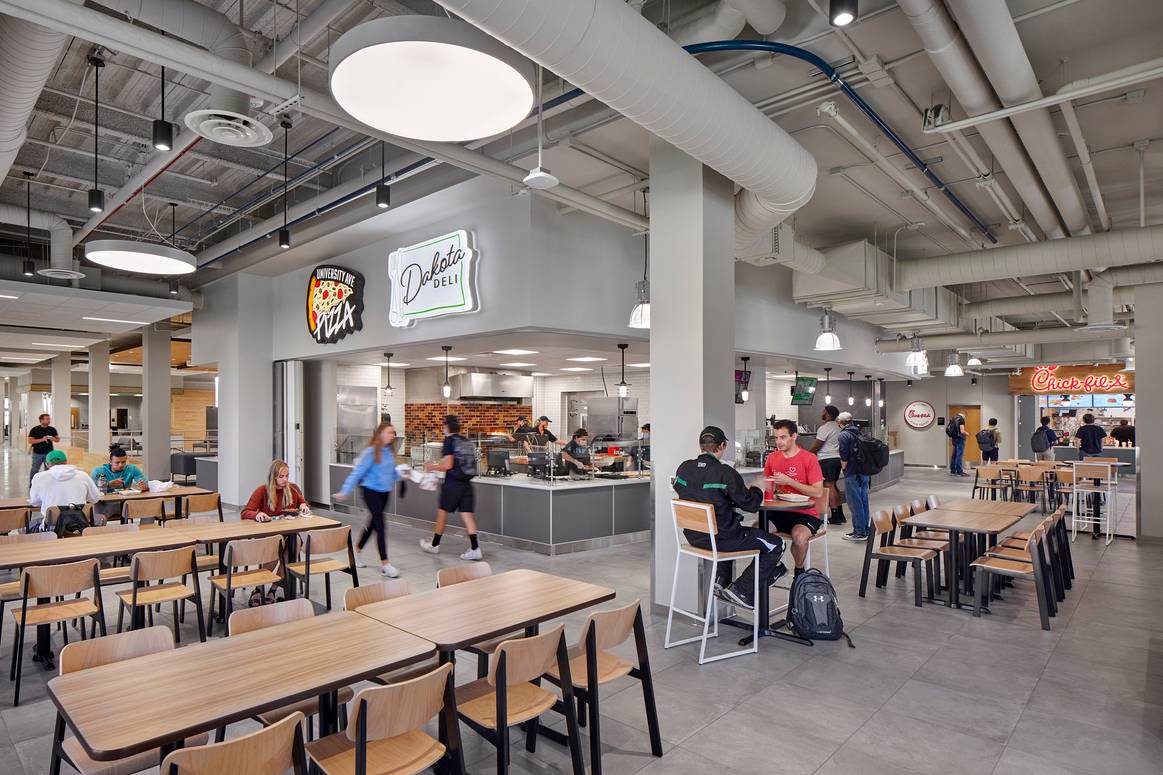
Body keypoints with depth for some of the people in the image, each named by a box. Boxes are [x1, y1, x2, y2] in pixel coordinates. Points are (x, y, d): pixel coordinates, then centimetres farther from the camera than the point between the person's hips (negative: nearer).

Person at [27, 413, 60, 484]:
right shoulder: (34, 430, -4)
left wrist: (53, 439, -11)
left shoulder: (52, 429, 4)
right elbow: (30, 441, -8)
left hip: (49, 454, 2)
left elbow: (58, 439, 11)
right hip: (37, 454, -2)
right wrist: (41, 439, -21)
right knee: (34, 470, 6)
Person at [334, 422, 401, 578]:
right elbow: (357, 472, -15)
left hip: (384, 491, 7)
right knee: (381, 525, -10)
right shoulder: (371, 452, -16)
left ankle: (356, 552, 39)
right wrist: (345, 491, -16)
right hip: (371, 490, -7)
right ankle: (384, 564, -5)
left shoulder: (389, 451, 4)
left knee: (373, 523, 18)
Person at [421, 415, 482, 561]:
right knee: (467, 514, 3)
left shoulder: (449, 440, -9)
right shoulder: (465, 441, 11)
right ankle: (475, 549, -5)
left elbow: (448, 465, -16)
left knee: (442, 512, 11)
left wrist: (433, 467, 2)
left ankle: (434, 545, 26)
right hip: (466, 483, 6)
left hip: (453, 483, -6)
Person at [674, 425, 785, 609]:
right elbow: (750, 505, -13)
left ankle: (721, 580, 28)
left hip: (694, 537, 7)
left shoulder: (683, 468, -4)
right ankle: (741, 589, 9)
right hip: (720, 539, -7)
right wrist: (756, 490, 10)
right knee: (776, 544, 11)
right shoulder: (725, 472, -21)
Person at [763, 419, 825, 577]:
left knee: (799, 535, -34)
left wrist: (790, 482, -20)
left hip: (805, 513, -4)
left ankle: (799, 571, -1)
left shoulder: (809, 458, -7)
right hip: (779, 512, 4)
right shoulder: (772, 458, 8)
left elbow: (818, 493, -13)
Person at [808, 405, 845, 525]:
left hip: (826, 460, -9)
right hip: (837, 458, 9)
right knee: (833, 485, 16)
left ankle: (835, 516, -10)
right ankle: (840, 514, 18)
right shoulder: (837, 427, 15)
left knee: (829, 486, -8)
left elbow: (816, 446, -12)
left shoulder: (824, 428, -13)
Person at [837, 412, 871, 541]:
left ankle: (859, 532, 1)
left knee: (855, 502, -2)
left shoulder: (844, 435, -11)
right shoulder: (859, 432, 13)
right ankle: (865, 530, 21)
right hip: (864, 472, 8)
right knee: (863, 500, 14)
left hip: (852, 474, -8)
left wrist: (844, 469, 0)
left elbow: (844, 457, -14)